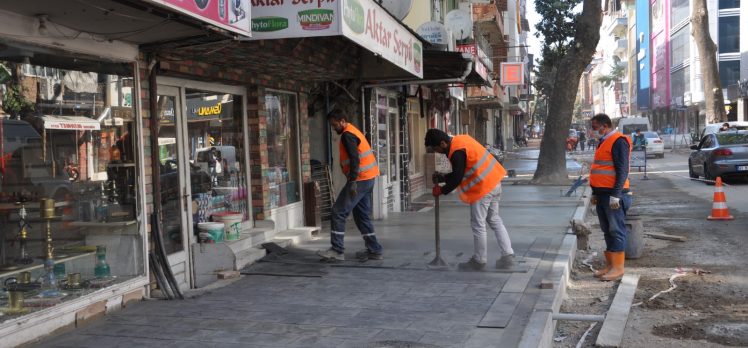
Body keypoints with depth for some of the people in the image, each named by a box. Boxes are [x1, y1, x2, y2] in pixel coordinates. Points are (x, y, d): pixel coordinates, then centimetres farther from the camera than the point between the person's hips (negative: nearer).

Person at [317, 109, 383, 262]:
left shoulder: (347, 135, -12)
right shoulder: (353, 132, 19)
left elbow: (354, 159, -22)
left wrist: (353, 182, -26)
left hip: (360, 179, -10)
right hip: (368, 178, 10)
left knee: (339, 212, -6)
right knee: (362, 215, 13)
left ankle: (337, 250, -5)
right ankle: (374, 250, 14)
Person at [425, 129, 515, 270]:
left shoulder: (457, 153, -21)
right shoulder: (460, 140, 11)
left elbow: (457, 179, -18)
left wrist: (442, 190, -4)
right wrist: (442, 177, 13)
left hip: (482, 189, -10)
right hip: (494, 183, 10)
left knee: (478, 224, 2)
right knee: (494, 220, 17)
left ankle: (479, 261, 14)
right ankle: (508, 255, 18)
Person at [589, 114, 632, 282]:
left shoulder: (618, 141, -12)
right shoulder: (604, 142, 18)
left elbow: (622, 170, -18)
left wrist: (615, 194, -22)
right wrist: (595, 193, 21)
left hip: (613, 195, -10)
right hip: (602, 194, 10)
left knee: (616, 230, -5)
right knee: (607, 231, 13)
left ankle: (618, 268, -2)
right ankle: (610, 264, 20)